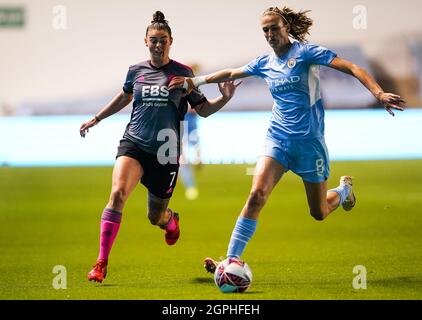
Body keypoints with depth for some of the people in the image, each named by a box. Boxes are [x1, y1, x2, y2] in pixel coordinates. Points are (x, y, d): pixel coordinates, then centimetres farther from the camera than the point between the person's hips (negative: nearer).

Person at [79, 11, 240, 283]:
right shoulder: (136, 71, 6)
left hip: (165, 153, 0)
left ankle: (171, 220, 52)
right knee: (118, 193, -26)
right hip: (134, 144, 1)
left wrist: (225, 98, -13)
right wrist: (96, 119, 33)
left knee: (156, 217, 10)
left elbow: (203, 109, 6)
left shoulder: (182, 73, 0)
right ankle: (101, 263, -22)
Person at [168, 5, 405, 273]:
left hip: (309, 140, -3)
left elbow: (351, 68, -15)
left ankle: (344, 189, 43)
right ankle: (232, 260, -19)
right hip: (278, 138, 3)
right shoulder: (265, 63, 7)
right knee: (256, 195, -19)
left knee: (318, 213, 8)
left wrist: (379, 93, -28)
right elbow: (231, 73, 25)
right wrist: (195, 82, 22)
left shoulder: (305, 52, -9)